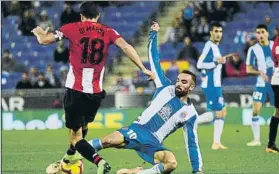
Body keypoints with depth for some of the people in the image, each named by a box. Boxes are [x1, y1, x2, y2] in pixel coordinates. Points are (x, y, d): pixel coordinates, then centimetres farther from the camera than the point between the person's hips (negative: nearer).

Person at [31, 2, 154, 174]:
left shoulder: (72, 29, 1)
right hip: (96, 92, 3)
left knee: (76, 137, -1)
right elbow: (126, 46, -9)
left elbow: (44, 40, 3)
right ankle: (71, 155, 52)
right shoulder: (108, 32, 5)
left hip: (75, 89, -3)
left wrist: (41, 34, 26)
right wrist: (143, 69, -9)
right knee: (82, 124, 31)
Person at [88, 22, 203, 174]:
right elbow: (154, 61, 14)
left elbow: (192, 143, 10)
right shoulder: (166, 88, 11)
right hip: (138, 130, 0)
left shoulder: (190, 113, 8)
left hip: (153, 143, 0)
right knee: (109, 141, -32)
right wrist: (153, 34, 12)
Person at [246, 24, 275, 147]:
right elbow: (248, 69, -5)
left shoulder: (275, 45, 1)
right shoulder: (253, 50, -4)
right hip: (261, 84, -1)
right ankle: (256, 139, -1)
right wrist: (260, 72, -22)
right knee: (255, 111, -9)